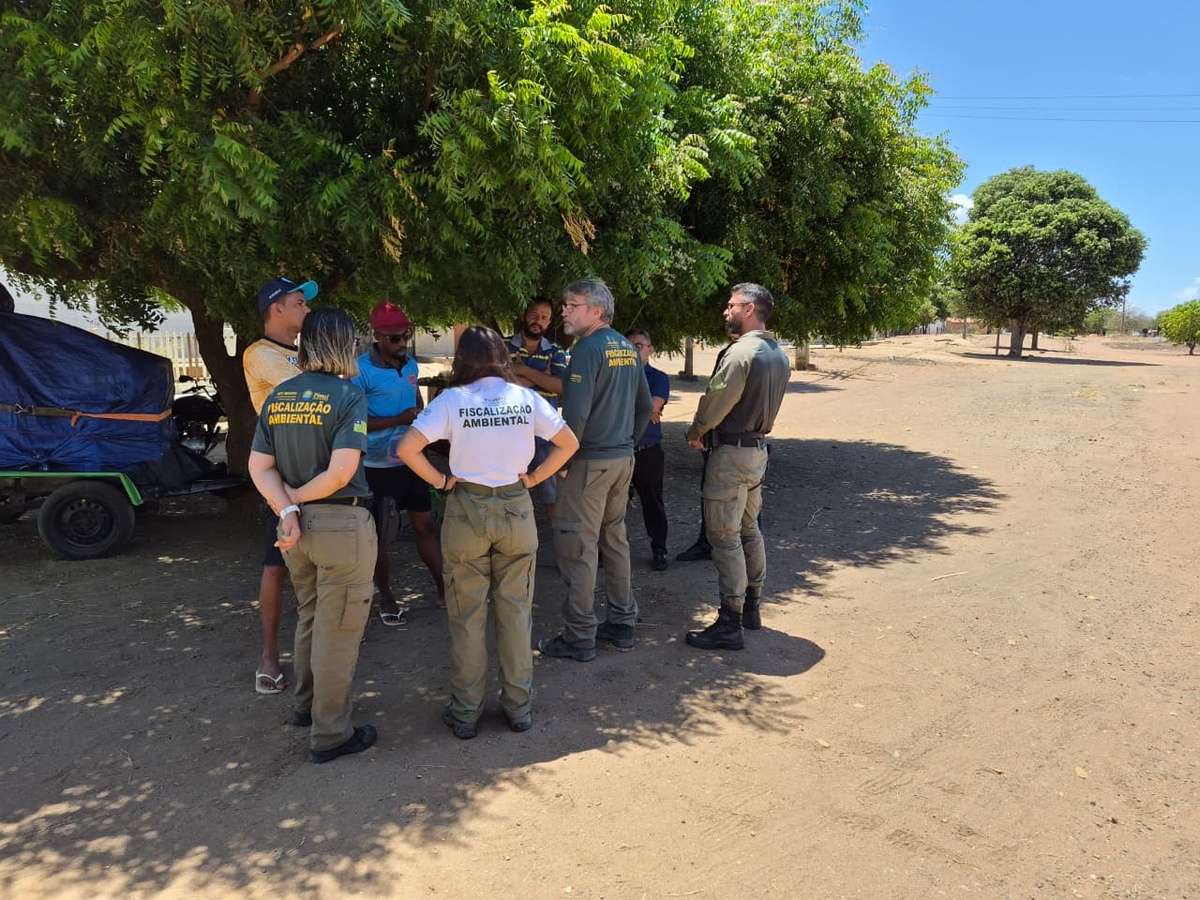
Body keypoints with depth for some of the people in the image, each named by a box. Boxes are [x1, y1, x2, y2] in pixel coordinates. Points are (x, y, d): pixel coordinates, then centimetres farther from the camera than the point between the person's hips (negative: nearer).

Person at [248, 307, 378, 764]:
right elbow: (340, 473, -21)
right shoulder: (347, 396, -13)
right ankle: (329, 734, 16)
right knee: (338, 628, 5)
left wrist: (287, 509, -10)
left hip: (298, 525, 7)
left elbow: (259, 466, 1)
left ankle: (307, 705, 42)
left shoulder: (277, 397, 6)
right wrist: (297, 498, -8)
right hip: (342, 523, -7)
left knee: (310, 616, 25)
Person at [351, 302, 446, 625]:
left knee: (425, 525, 13)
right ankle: (386, 598, 24)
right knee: (380, 534, 8)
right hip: (378, 466, -6)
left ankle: (443, 588, 25)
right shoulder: (361, 370, -17)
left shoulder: (410, 364, 4)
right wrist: (400, 420, -24)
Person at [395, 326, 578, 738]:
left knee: (467, 616, 9)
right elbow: (569, 443, 3)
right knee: (516, 612, 12)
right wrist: (534, 477, 6)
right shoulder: (526, 398, -2)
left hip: (467, 511, -1)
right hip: (517, 510, 2)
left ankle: (465, 713, 20)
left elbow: (406, 449, -14)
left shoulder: (451, 400, -7)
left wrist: (441, 480, -3)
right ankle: (519, 707, 22)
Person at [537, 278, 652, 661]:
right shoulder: (627, 348, 11)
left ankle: (579, 637, 6)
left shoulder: (588, 349, -15)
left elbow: (575, 413, -22)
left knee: (577, 547, -1)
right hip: (623, 459, 9)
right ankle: (622, 623, 25)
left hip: (590, 462, -9)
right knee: (615, 540, 17)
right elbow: (645, 405, 18)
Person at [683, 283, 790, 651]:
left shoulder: (740, 352, -19)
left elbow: (715, 403, -17)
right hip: (758, 448, 10)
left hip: (731, 453, -10)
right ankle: (751, 608, 30)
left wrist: (695, 432, 3)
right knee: (749, 529, 19)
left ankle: (730, 625, 0)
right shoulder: (779, 355, 10)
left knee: (724, 537, -4)